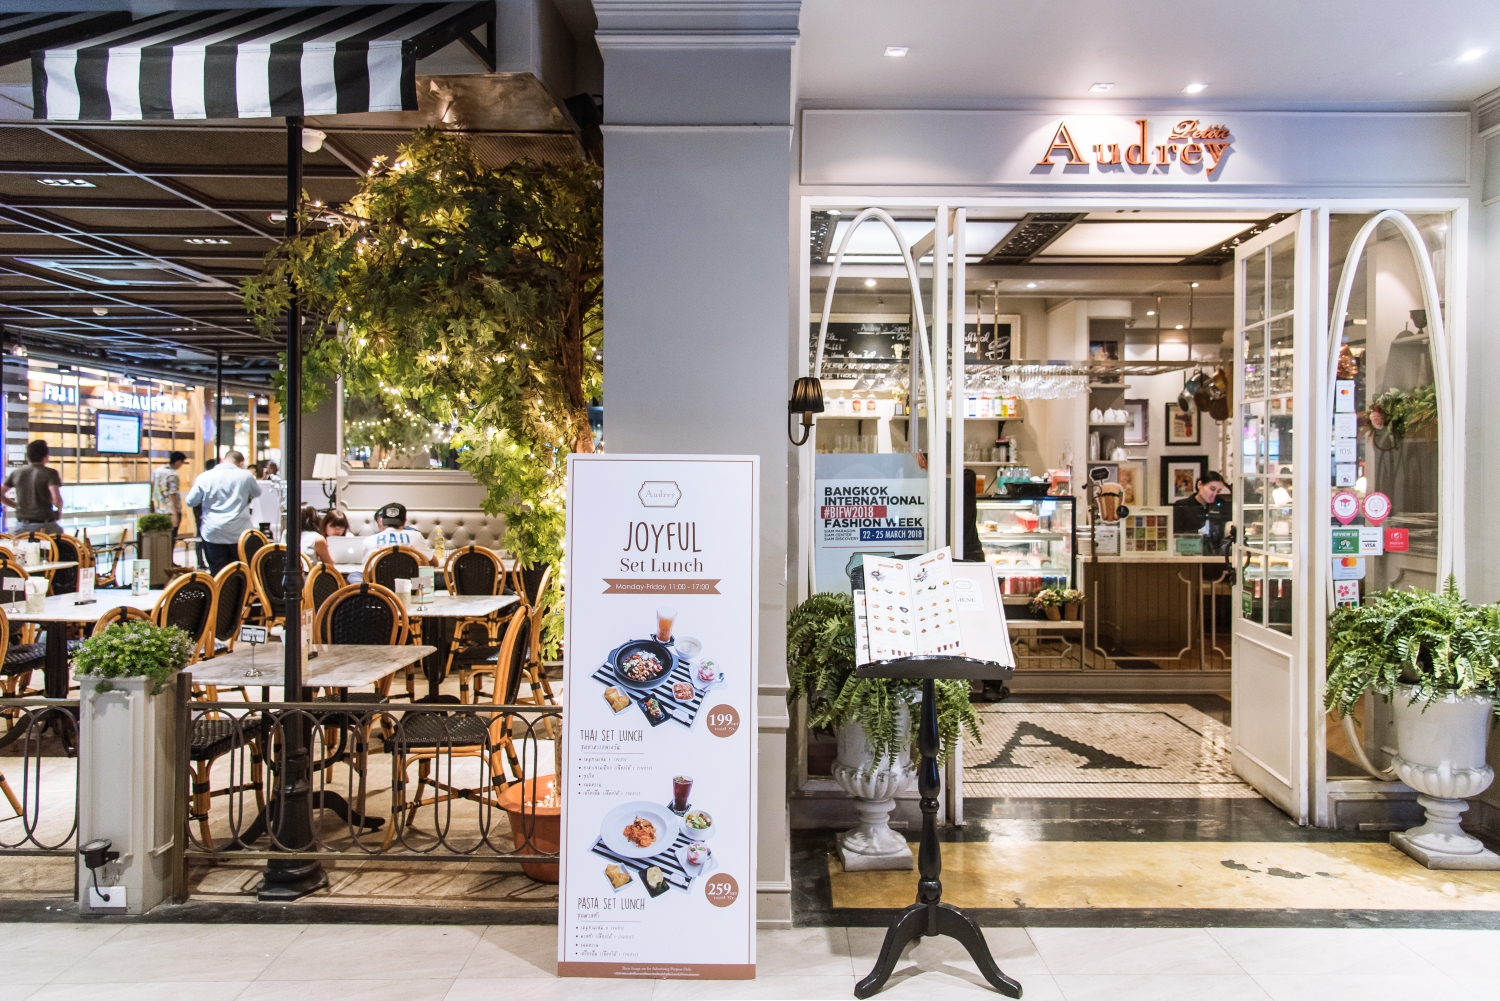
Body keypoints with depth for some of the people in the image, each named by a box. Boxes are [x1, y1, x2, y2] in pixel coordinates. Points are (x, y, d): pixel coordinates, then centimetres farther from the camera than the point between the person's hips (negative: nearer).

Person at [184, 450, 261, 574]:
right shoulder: (245, 476, -4)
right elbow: (257, 493, 15)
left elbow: (190, 502, 7)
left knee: (218, 573, 4)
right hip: (240, 532, 0)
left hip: (213, 533, 1)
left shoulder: (205, 477, -2)